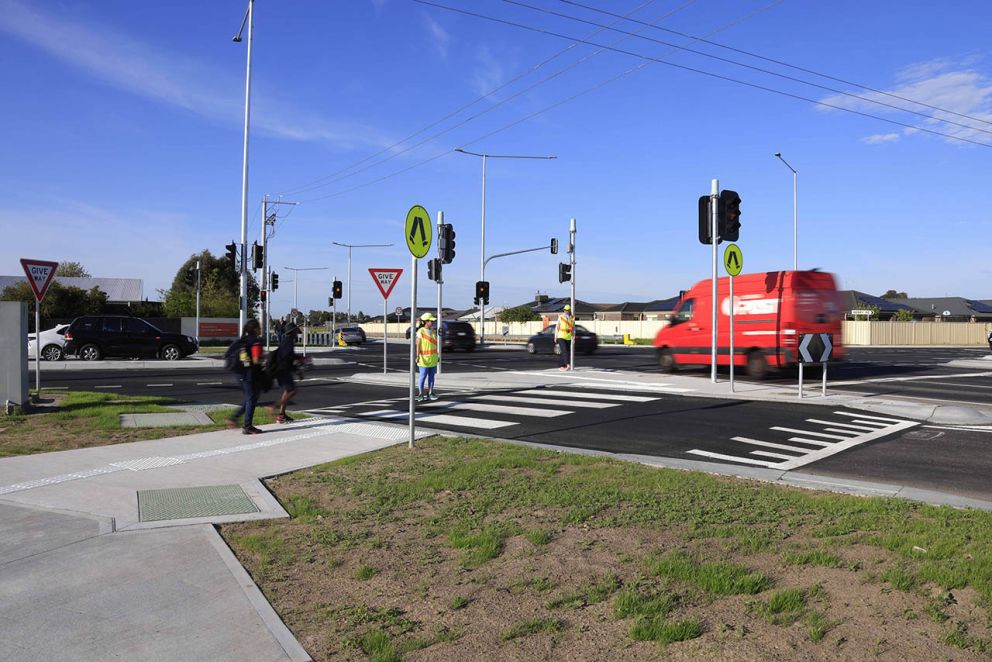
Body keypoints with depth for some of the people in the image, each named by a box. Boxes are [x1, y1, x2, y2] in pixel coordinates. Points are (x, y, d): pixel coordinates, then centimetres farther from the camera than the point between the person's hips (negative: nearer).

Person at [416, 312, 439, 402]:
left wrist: (436, 356, 15)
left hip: (433, 358, 6)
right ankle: (420, 394, 4)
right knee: (423, 376, -2)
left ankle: (430, 393, 15)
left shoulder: (433, 331, 10)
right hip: (424, 358, -6)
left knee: (431, 376, 8)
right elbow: (418, 344, -10)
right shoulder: (420, 331, -7)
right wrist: (417, 356, -17)